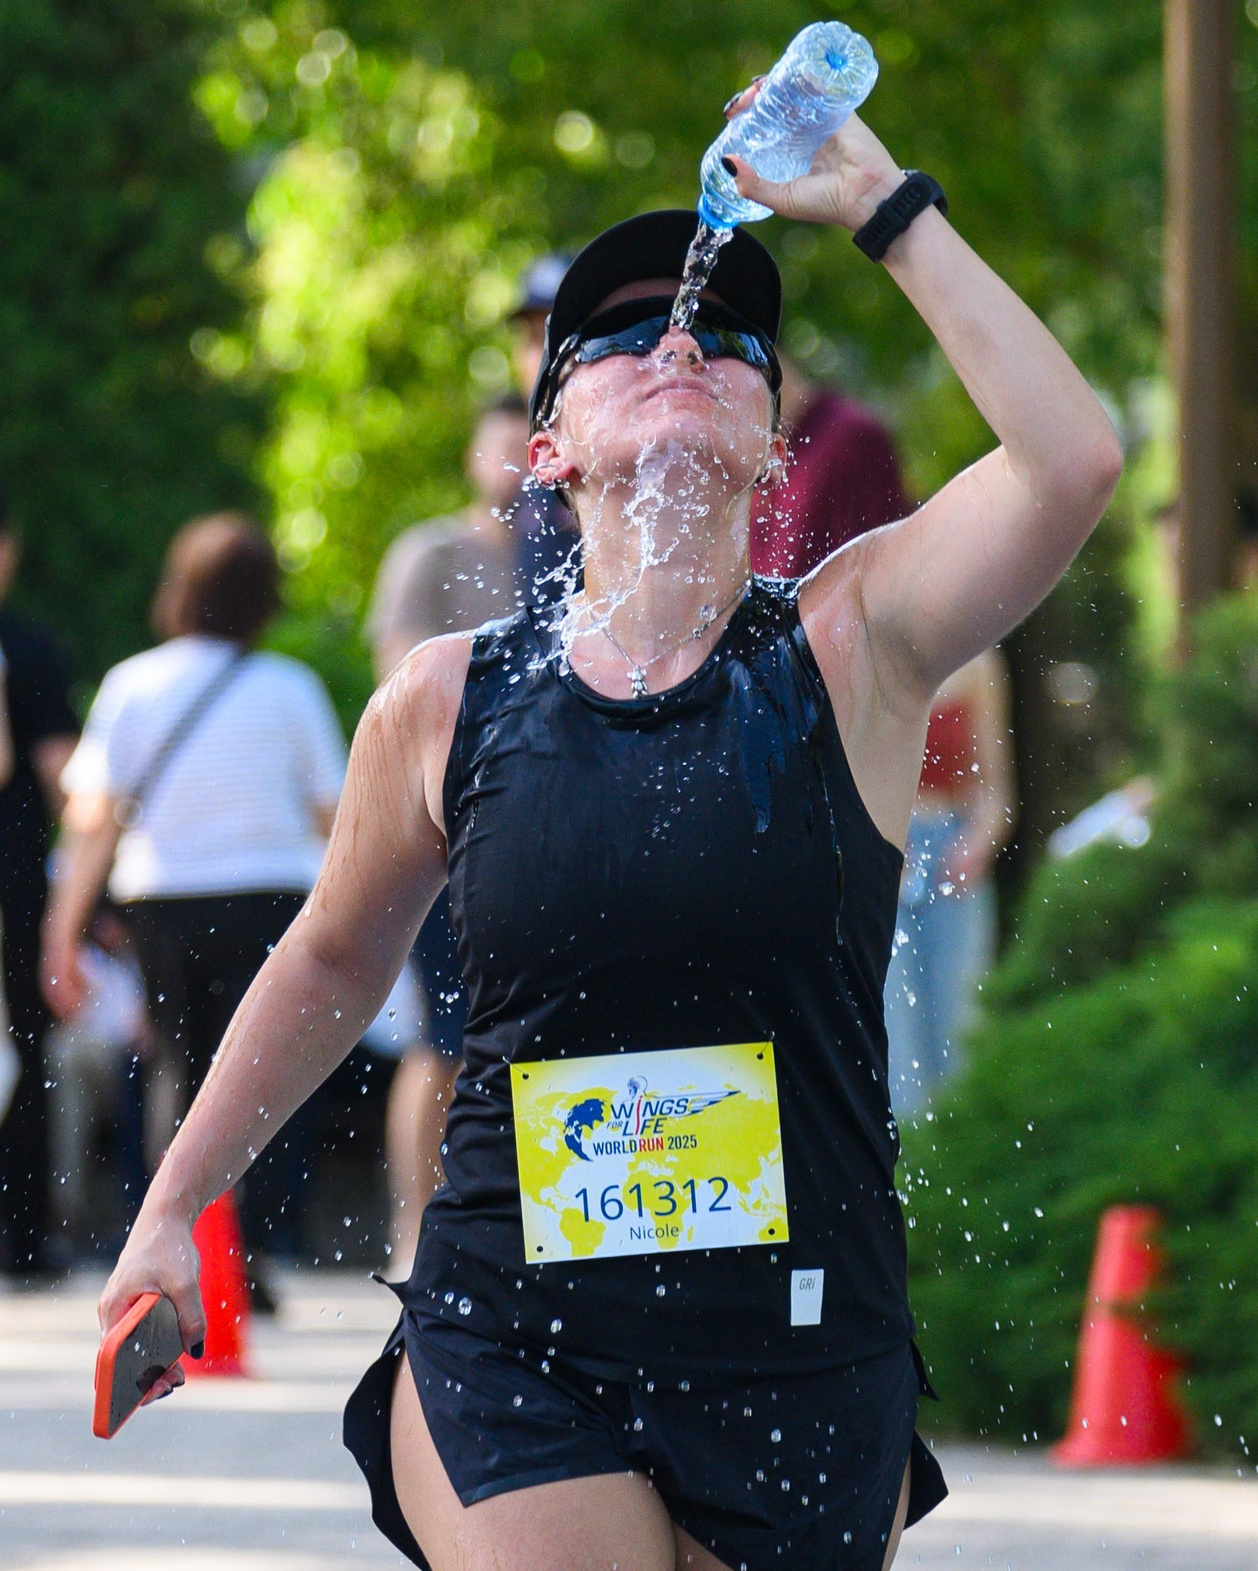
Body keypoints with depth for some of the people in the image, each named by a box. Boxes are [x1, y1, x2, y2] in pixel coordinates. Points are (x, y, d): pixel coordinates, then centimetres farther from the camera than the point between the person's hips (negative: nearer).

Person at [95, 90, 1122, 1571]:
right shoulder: (448, 701, 2)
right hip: (514, 1357, 0)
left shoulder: (848, 651, -1)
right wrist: (171, 1212, 20)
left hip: (809, 1374, 0)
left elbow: (1073, 459, -18)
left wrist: (884, 206, -12)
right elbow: (332, 963, 19)